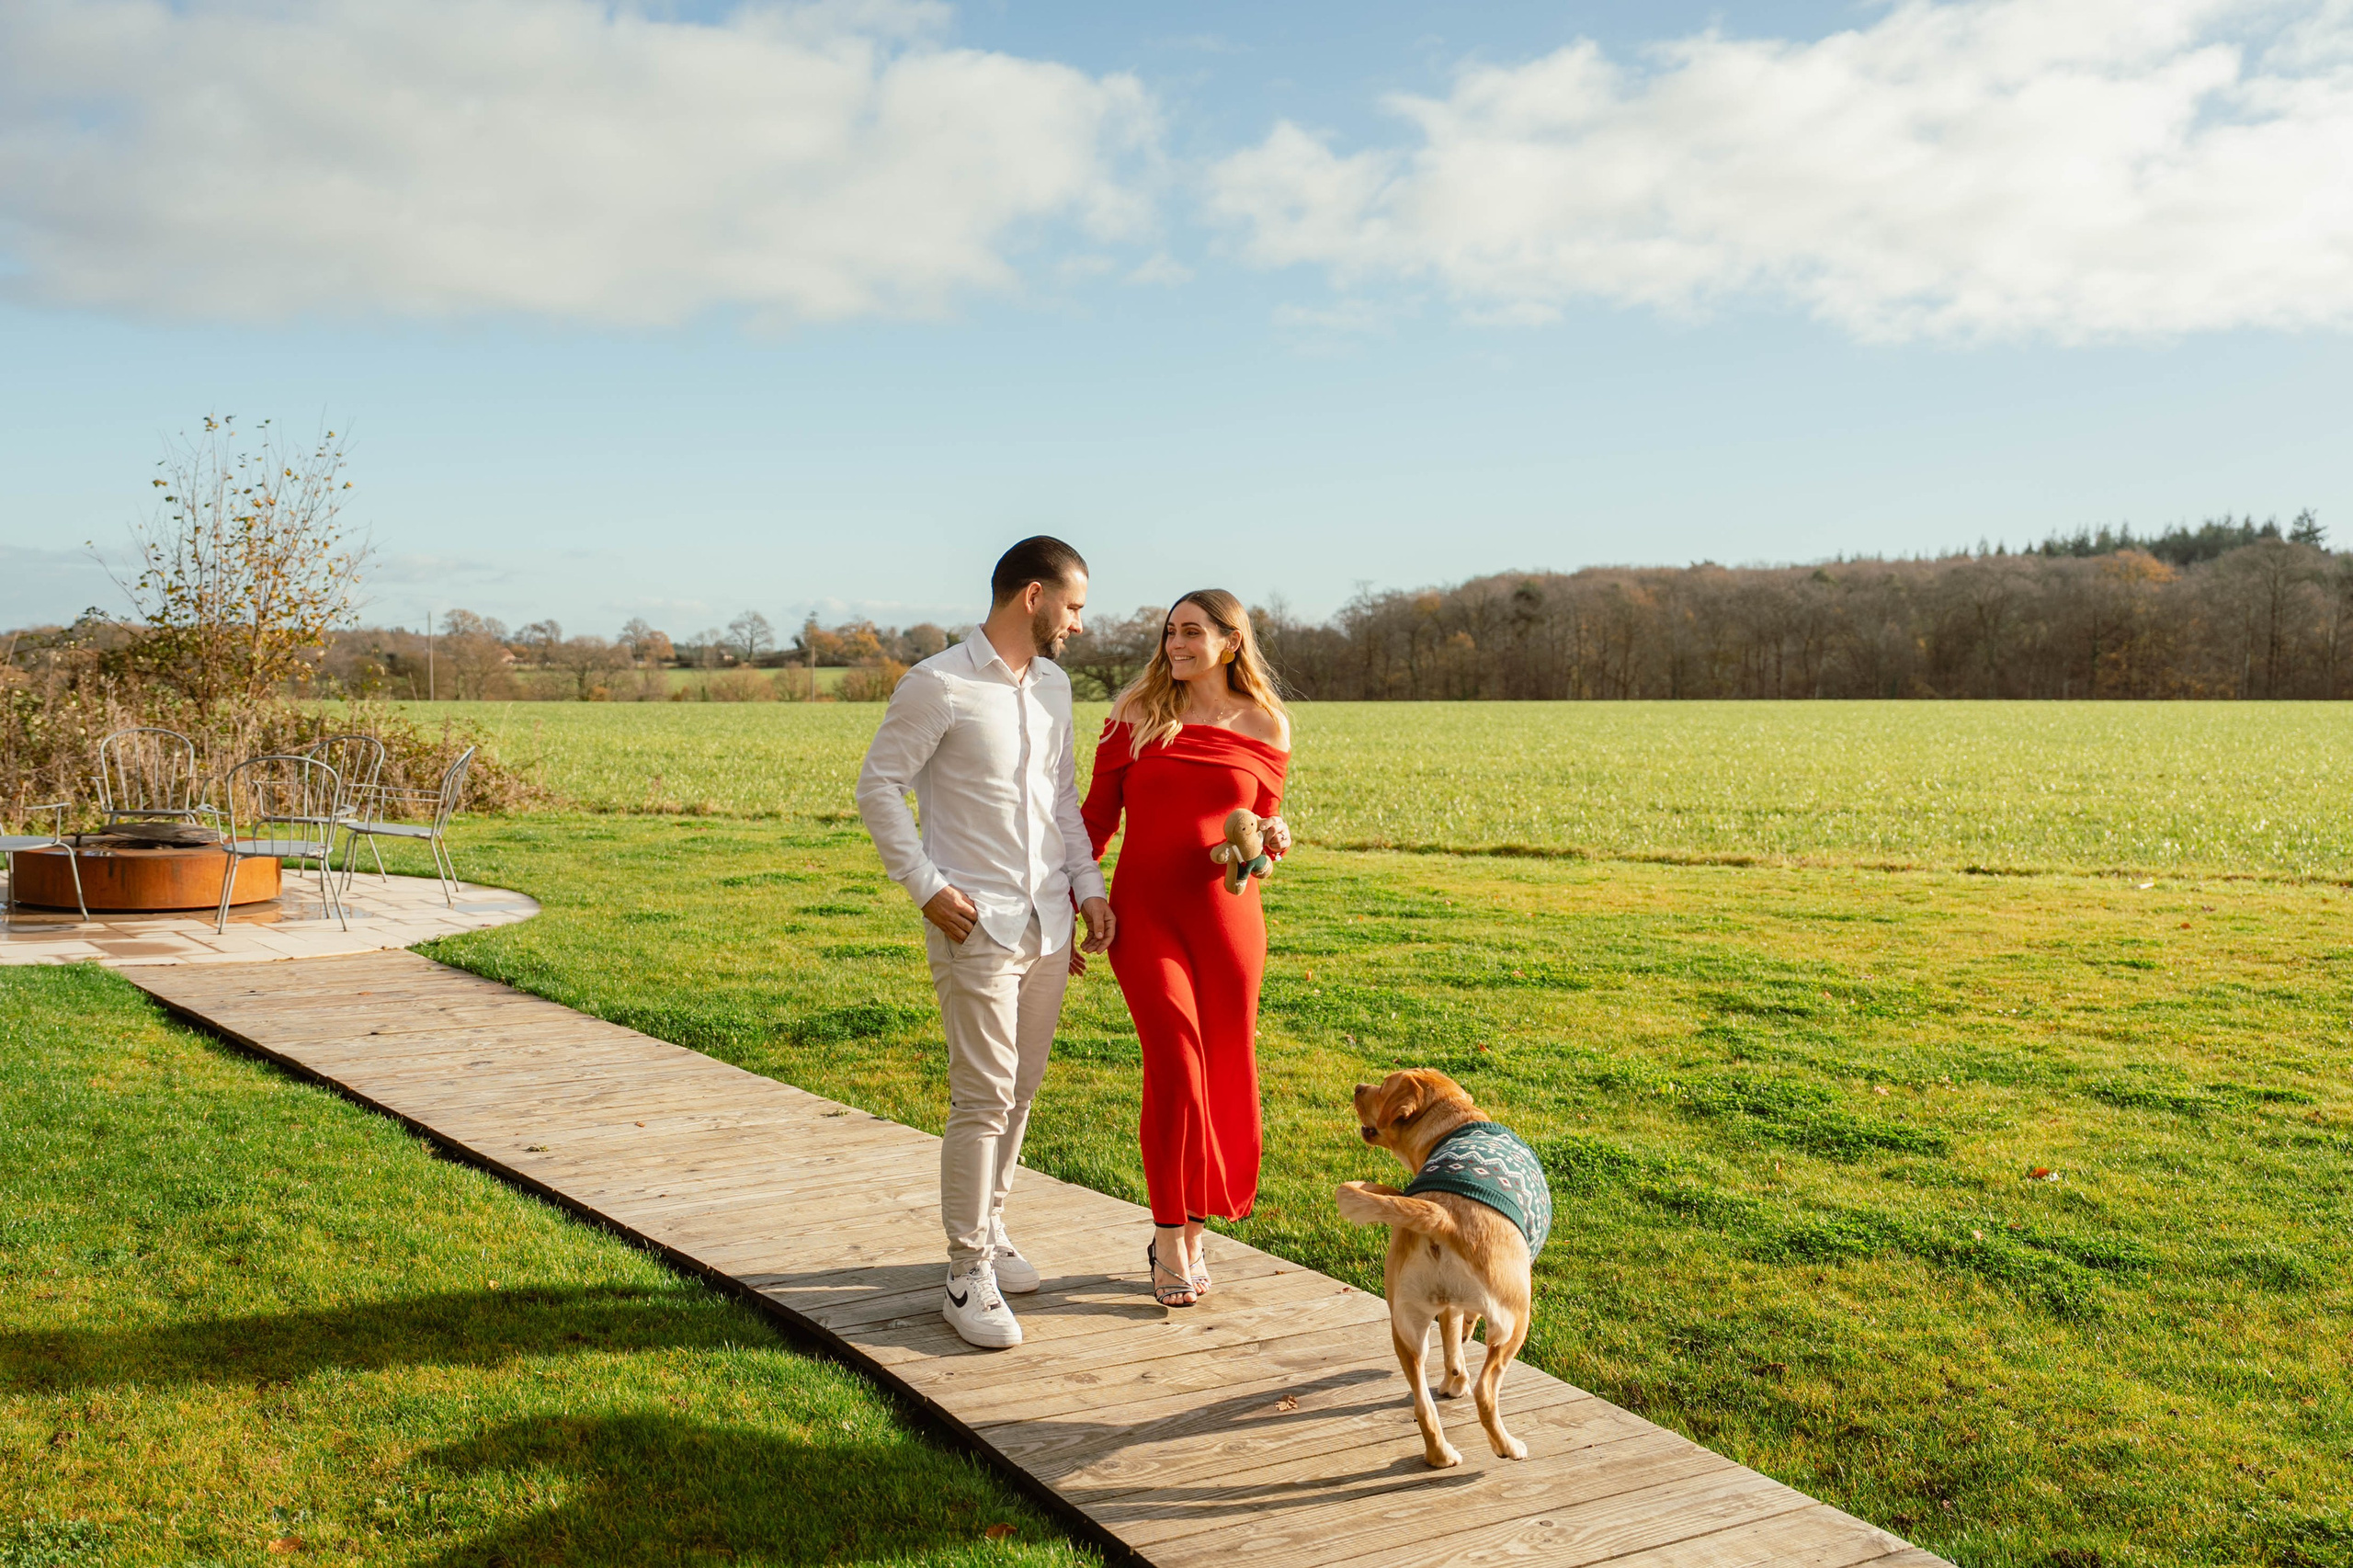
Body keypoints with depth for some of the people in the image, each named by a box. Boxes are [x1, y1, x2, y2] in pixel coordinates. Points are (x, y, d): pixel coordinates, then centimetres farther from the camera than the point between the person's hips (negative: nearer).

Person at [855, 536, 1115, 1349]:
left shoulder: (1054, 685, 12)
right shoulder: (938, 685, -10)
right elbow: (878, 786, -7)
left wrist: (1087, 884, 11)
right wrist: (927, 887, -13)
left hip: (1048, 922, 7)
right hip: (976, 923, -7)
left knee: (1019, 1090, 13)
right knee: (983, 1097, -7)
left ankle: (987, 1228, 30)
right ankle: (969, 1276, 2)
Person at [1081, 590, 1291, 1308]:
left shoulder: (1265, 731, 4)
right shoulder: (1137, 715, 2)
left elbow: (1259, 838, 13)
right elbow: (1097, 816, 7)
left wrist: (1272, 844, -10)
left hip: (1225, 916, 2)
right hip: (1145, 912, -2)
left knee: (1220, 1077, 6)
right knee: (1175, 1061, -14)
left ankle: (1190, 1229, 24)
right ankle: (1169, 1240, -1)